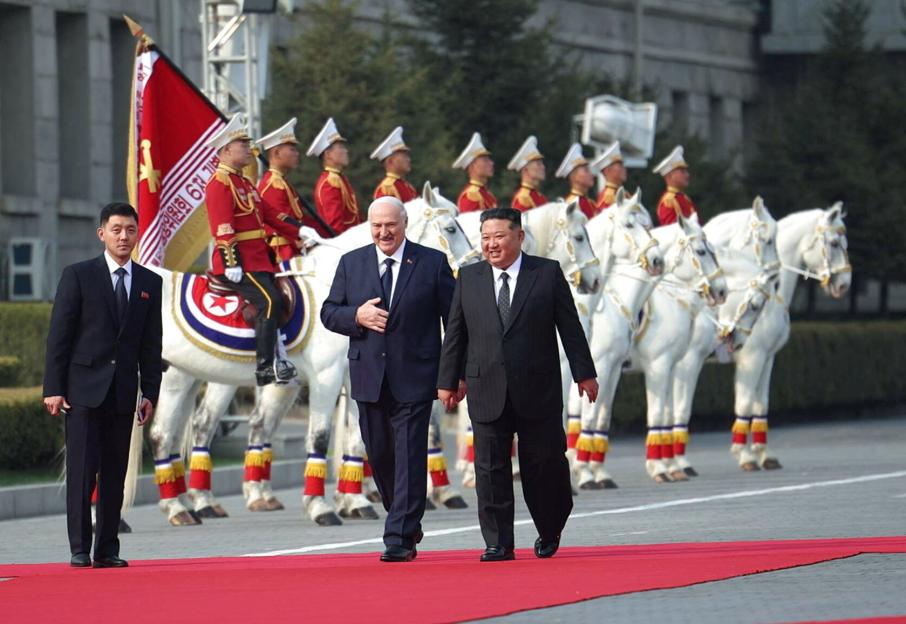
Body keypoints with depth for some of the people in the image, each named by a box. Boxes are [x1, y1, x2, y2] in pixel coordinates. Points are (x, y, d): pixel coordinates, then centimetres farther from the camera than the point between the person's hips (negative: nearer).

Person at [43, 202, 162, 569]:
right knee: (82, 471, -6)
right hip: (84, 388, -3)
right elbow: (59, 335, -1)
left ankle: (107, 550, 8)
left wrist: (150, 392, 5)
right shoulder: (78, 276, 1)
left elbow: (151, 344, 12)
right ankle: (79, 549, -3)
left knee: (115, 474, 4)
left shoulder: (149, 283, 11)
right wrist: (53, 388, -7)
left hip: (124, 392, 3)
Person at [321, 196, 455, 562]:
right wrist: (356, 316, -12)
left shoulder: (432, 263, 1)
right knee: (379, 455, 11)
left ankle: (400, 539, -9)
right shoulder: (351, 263, 9)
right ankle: (407, 522, 30)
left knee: (409, 458, -8)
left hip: (414, 378, -4)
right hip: (369, 377, 4)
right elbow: (329, 313, 10)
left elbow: (454, 318, 2)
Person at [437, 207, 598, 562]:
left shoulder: (548, 273, 3)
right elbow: (455, 334, 11)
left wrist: (584, 373, 2)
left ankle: (549, 533, 24)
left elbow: (569, 326, 3)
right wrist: (448, 381, 10)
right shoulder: (468, 278, 9)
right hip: (486, 392, 2)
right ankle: (498, 543, 2)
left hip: (538, 391, -2)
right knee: (490, 468, -2)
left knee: (543, 464, 3)